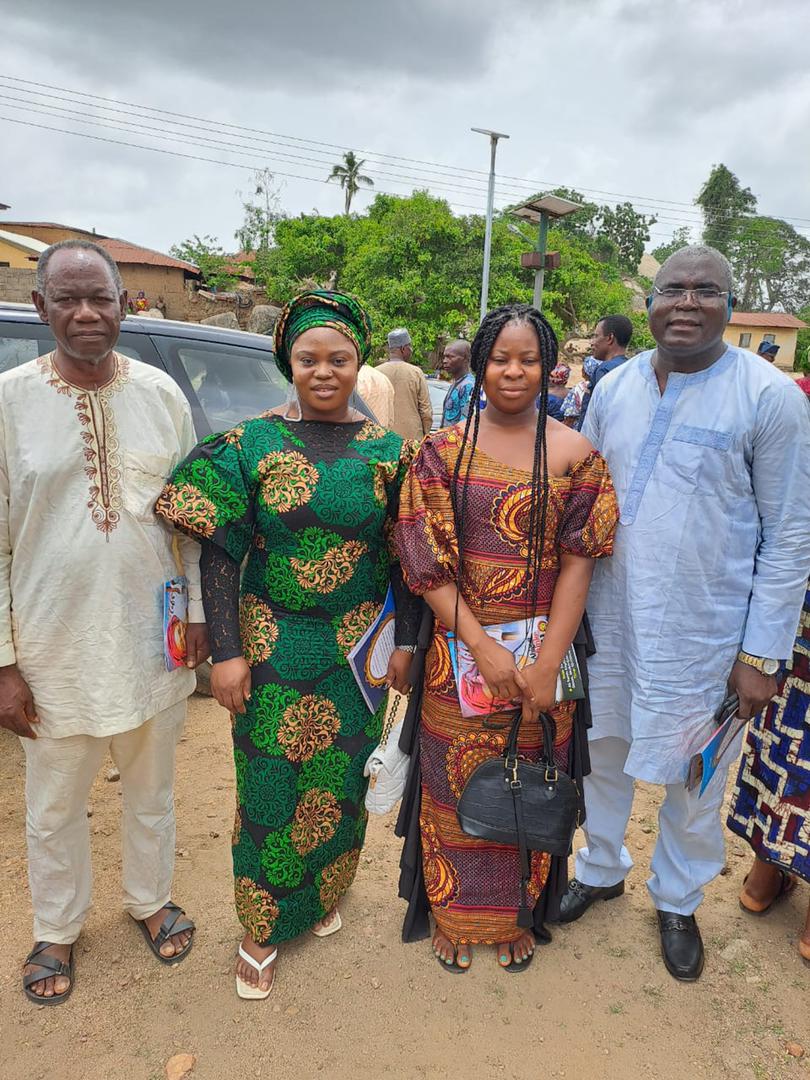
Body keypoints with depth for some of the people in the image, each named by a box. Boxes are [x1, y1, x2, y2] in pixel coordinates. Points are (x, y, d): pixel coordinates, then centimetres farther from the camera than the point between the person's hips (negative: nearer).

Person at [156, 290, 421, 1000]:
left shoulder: (388, 451, -1)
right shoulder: (250, 445, -4)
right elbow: (220, 553, -6)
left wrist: (405, 643, -1)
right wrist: (226, 653, -10)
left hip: (358, 649, 2)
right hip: (271, 646, -1)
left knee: (342, 777, 15)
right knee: (269, 782, 9)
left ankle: (324, 895, 44)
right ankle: (262, 929, 33)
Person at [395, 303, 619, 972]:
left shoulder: (575, 455, -2)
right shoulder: (442, 451, -2)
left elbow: (578, 562, -7)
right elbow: (426, 563, -7)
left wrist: (547, 665, -14)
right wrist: (481, 647, -15)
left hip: (543, 650, 0)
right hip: (458, 650, 0)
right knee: (455, 782, 13)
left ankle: (518, 916, 42)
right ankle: (454, 913, 40)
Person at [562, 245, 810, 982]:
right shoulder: (614, 387, 2)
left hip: (702, 630, -3)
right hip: (608, 617, 4)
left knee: (692, 776, 14)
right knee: (603, 749, 20)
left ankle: (678, 900, 43)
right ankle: (602, 867, 47)